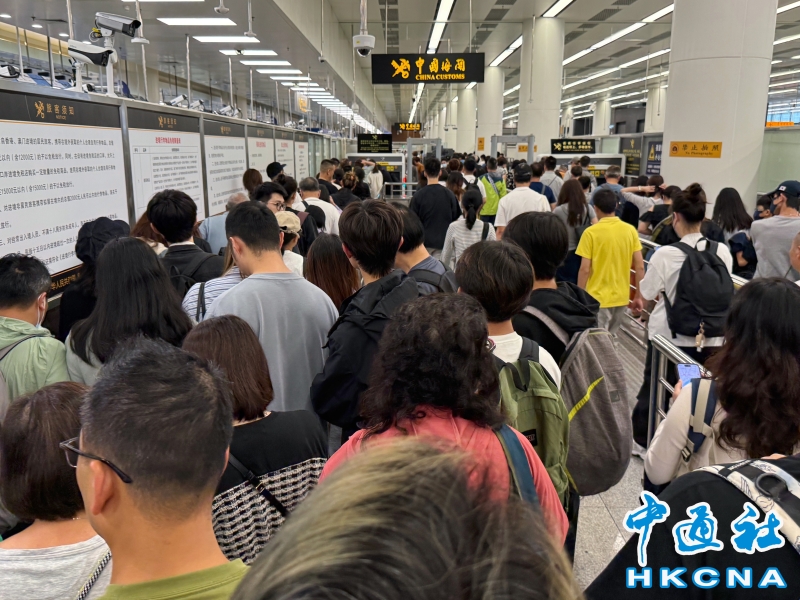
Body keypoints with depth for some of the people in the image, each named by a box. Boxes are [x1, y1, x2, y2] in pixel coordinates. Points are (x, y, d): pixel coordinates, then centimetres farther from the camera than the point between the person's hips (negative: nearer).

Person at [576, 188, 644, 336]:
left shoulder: (591, 232, -12)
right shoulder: (630, 230, 0)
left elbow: (585, 269, -13)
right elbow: (640, 267, 1)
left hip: (598, 298, -4)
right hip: (621, 297, 5)